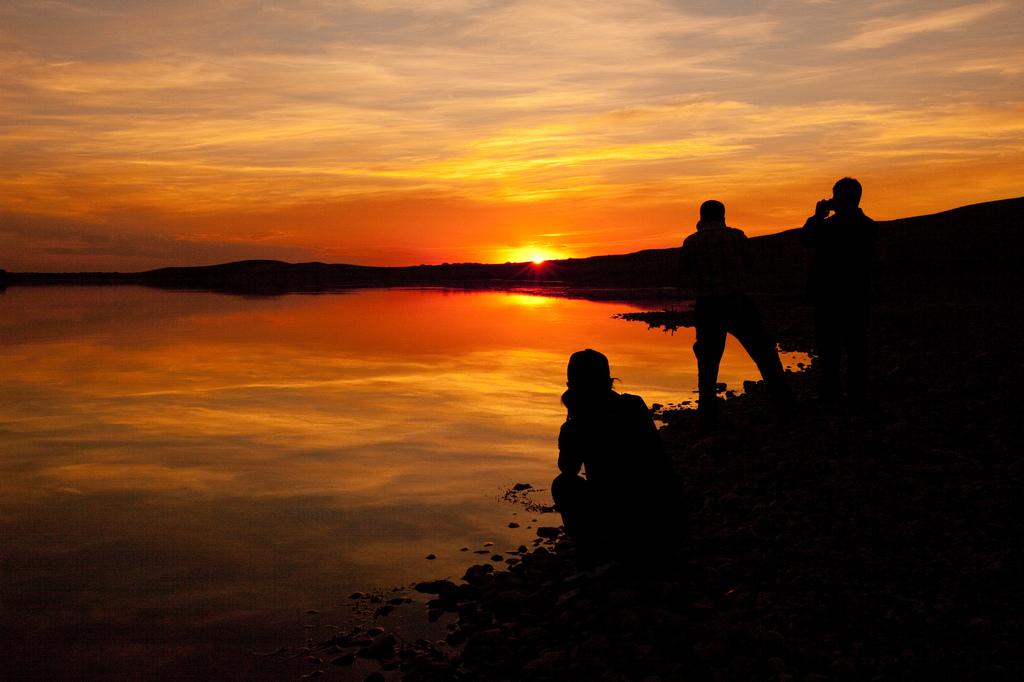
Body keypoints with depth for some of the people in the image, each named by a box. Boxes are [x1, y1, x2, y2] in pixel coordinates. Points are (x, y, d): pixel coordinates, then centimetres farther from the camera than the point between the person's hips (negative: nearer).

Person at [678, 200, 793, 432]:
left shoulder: (691, 242, -2)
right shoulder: (737, 236, 2)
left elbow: (683, 271, 11)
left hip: (708, 309, 0)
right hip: (738, 305, 0)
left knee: (708, 365, 10)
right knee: (764, 354, 14)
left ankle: (707, 420, 7)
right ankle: (785, 402, 18)